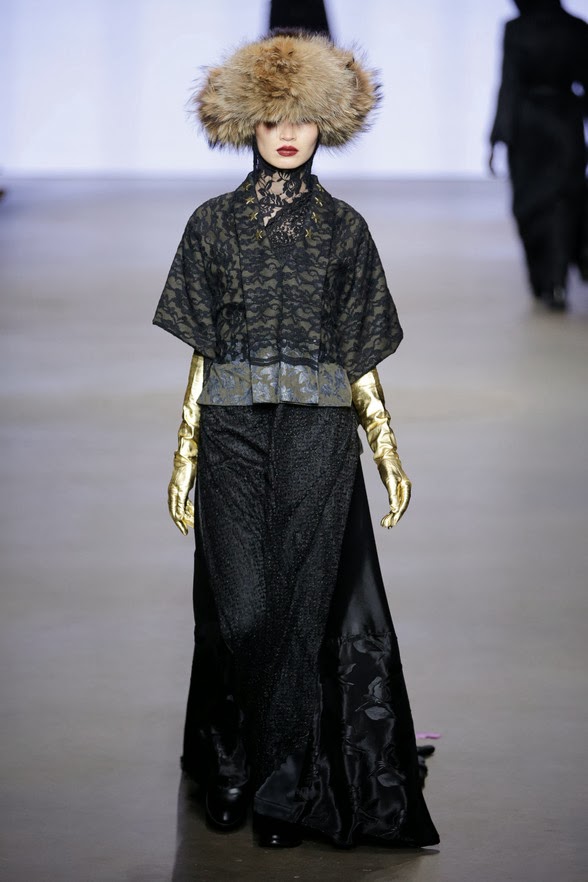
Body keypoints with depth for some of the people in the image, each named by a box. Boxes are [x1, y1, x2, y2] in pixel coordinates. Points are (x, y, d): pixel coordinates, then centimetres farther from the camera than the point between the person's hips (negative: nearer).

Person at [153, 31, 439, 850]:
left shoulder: (343, 228, 7)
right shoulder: (215, 223, 7)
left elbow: (358, 357, 9)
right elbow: (201, 352, 7)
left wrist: (388, 451, 4)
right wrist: (185, 454, 3)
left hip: (318, 434, 0)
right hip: (232, 432, 0)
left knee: (302, 606, -2)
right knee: (239, 607, -2)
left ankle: (286, 791, 8)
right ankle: (230, 771, 18)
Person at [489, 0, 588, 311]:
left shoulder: (515, 30, -8)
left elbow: (508, 85, -11)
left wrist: (497, 138, -9)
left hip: (527, 125, -1)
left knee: (530, 203, 11)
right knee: (563, 201, 5)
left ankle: (541, 282, 15)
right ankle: (557, 280, -10)